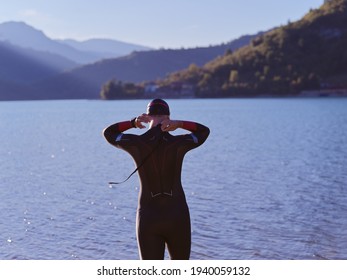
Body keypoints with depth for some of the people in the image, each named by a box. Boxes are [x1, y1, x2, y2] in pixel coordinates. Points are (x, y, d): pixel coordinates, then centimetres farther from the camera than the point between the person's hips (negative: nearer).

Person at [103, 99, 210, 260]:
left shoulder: (136, 143, -7)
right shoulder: (179, 143, -8)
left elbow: (108, 133, 13)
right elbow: (204, 131, 13)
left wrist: (133, 123, -4)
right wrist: (179, 124, -3)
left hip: (148, 218, 0)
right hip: (177, 216, 0)